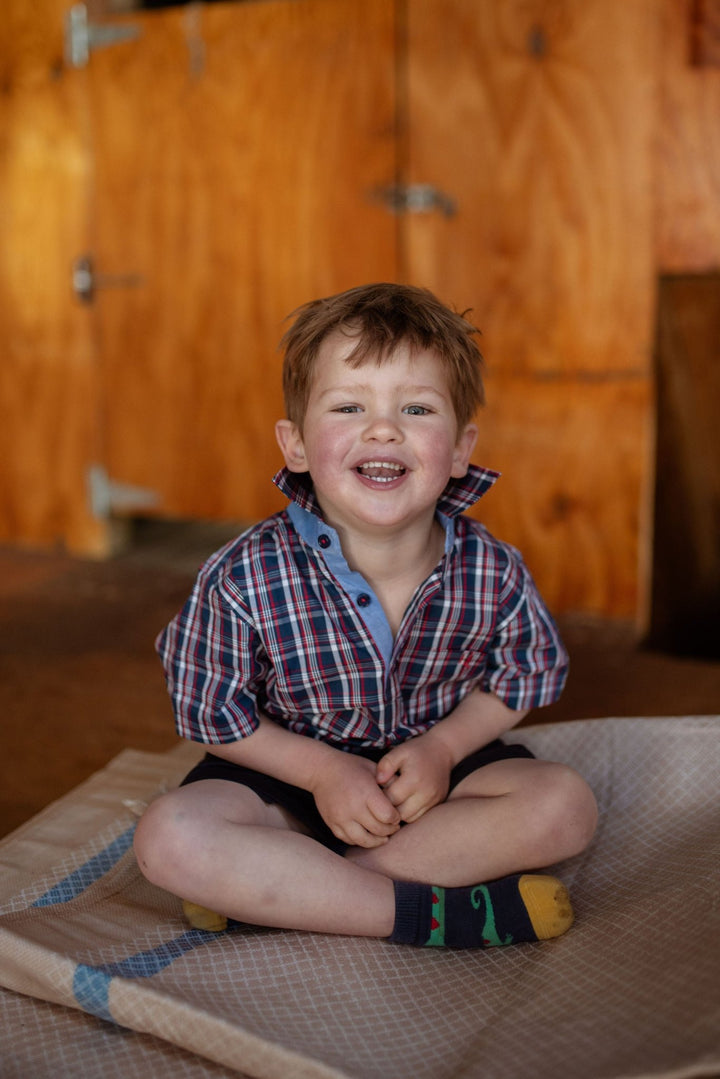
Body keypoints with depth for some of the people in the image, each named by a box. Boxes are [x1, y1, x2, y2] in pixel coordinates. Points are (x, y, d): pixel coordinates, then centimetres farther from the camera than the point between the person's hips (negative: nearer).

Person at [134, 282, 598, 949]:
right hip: (290, 769, -2)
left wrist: (443, 747, -16)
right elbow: (211, 712, -10)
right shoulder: (244, 580, -23)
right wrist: (322, 771, -19)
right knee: (169, 838, -27)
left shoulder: (493, 573, -18)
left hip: (434, 760, 2)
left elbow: (521, 677, 0)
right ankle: (434, 911, -24)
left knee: (566, 805, -22)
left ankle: (267, 891, -22)